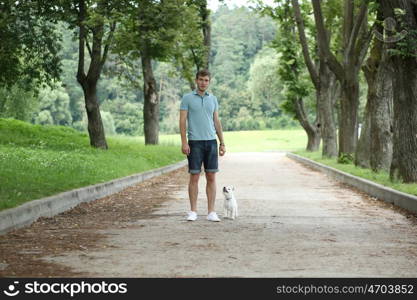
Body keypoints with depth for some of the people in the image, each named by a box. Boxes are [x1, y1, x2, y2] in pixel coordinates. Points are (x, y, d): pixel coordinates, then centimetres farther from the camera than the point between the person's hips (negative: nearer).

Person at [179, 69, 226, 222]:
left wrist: (222, 143, 9)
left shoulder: (213, 99, 11)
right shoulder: (187, 98, 0)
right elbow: (182, 121, -4)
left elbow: (217, 122, 13)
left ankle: (211, 212, 6)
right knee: (194, 177, -1)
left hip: (211, 142, 4)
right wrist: (184, 142, -13)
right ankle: (193, 211, 7)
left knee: (211, 177, 2)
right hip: (195, 142, -3)